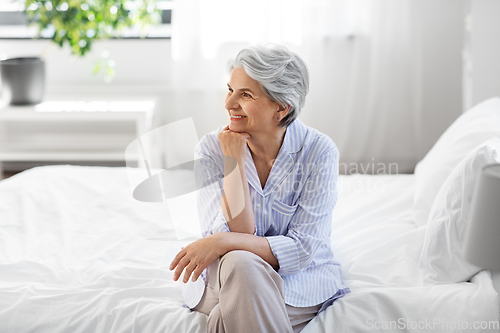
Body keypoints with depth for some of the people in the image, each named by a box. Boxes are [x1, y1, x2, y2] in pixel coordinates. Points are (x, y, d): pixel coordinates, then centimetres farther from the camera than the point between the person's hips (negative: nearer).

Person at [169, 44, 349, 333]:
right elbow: (238, 232, -15)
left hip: (300, 279, -2)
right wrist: (235, 161, -20)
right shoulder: (211, 149, -7)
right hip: (223, 279, 2)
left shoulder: (318, 151, -13)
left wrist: (225, 241, -29)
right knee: (239, 262, -34)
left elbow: (303, 249, -17)